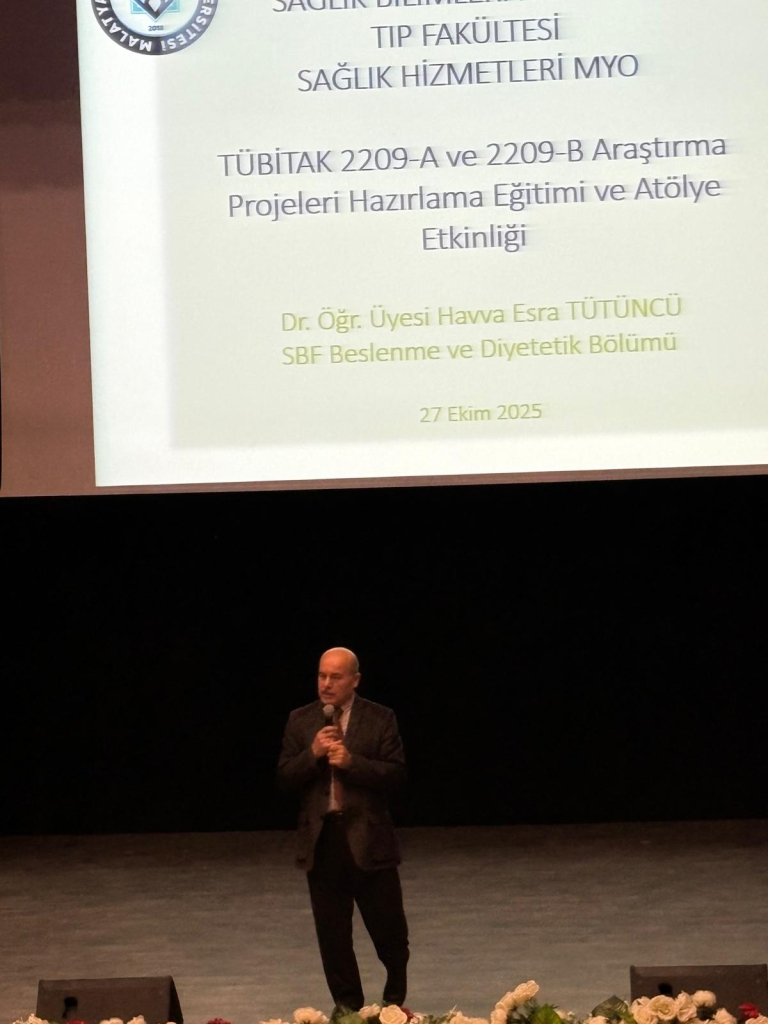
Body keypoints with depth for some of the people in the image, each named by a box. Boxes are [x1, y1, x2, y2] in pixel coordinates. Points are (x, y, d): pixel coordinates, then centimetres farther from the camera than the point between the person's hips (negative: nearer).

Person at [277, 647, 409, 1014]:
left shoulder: (380, 719, -2)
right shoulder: (300, 721, 6)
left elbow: (396, 774, -7)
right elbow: (285, 777, 2)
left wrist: (351, 762, -19)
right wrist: (313, 754, -15)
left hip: (368, 837, -2)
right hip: (321, 837, 2)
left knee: (386, 923, 5)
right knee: (332, 930, 6)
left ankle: (396, 993, 30)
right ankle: (346, 1002, 18)